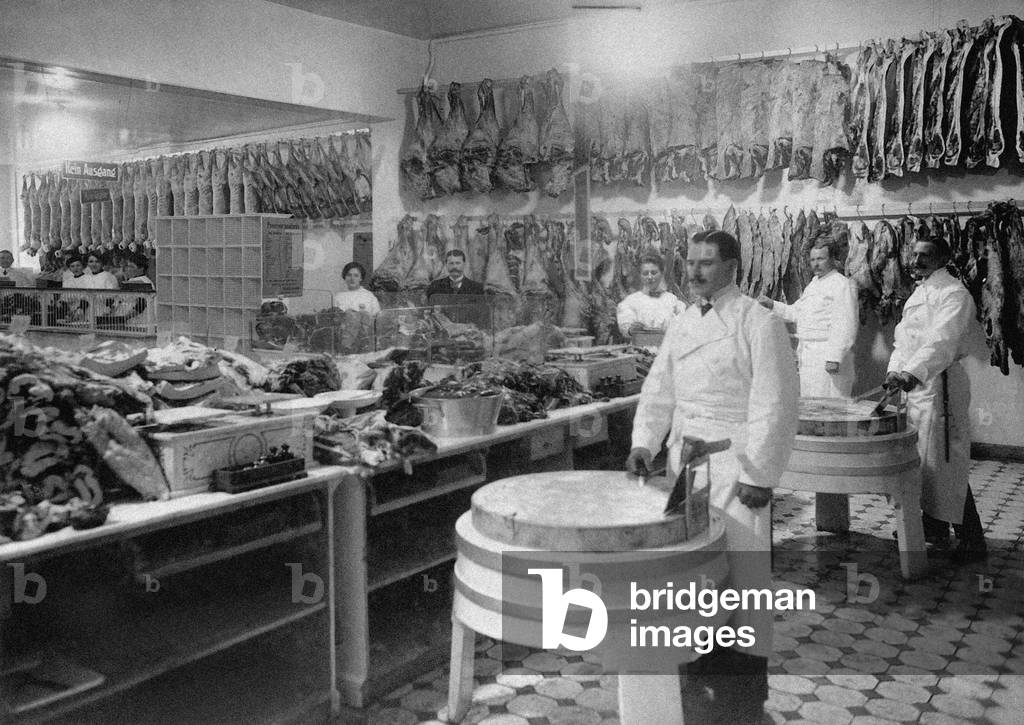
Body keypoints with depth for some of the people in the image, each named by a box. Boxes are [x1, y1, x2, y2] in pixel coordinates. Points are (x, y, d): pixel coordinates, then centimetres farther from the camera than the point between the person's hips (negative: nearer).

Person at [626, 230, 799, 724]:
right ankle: (704, 653, 33)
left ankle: (747, 673, 15)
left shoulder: (760, 324, -10)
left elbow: (774, 404, -14)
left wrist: (758, 474, -16)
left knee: (740, 568, 0)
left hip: (735, 468, -6)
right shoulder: (681, 324, 11)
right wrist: (645, 442, 0)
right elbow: (659, 388, 14)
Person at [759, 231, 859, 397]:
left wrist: (834, 358, -23)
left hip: (827, 358, -9)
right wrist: (772, 304, 11)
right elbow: (795, 312, 25)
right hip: (808, 357, 9)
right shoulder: (814, 284, 19)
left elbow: (845, 327, -17)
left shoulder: (842, 285, -10)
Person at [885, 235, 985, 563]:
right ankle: (933, 529, 29)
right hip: (914, 382, 9)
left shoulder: (953, 293, -12)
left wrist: (913, 372, -41)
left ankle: (971, 542, 2)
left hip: (940, 384, -9)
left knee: (943, 463, -8)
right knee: (922, 460, 15)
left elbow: (943, 340, -28)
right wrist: (895, 371, 7)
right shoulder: (918, 293, 19)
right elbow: (903, 339, 21)